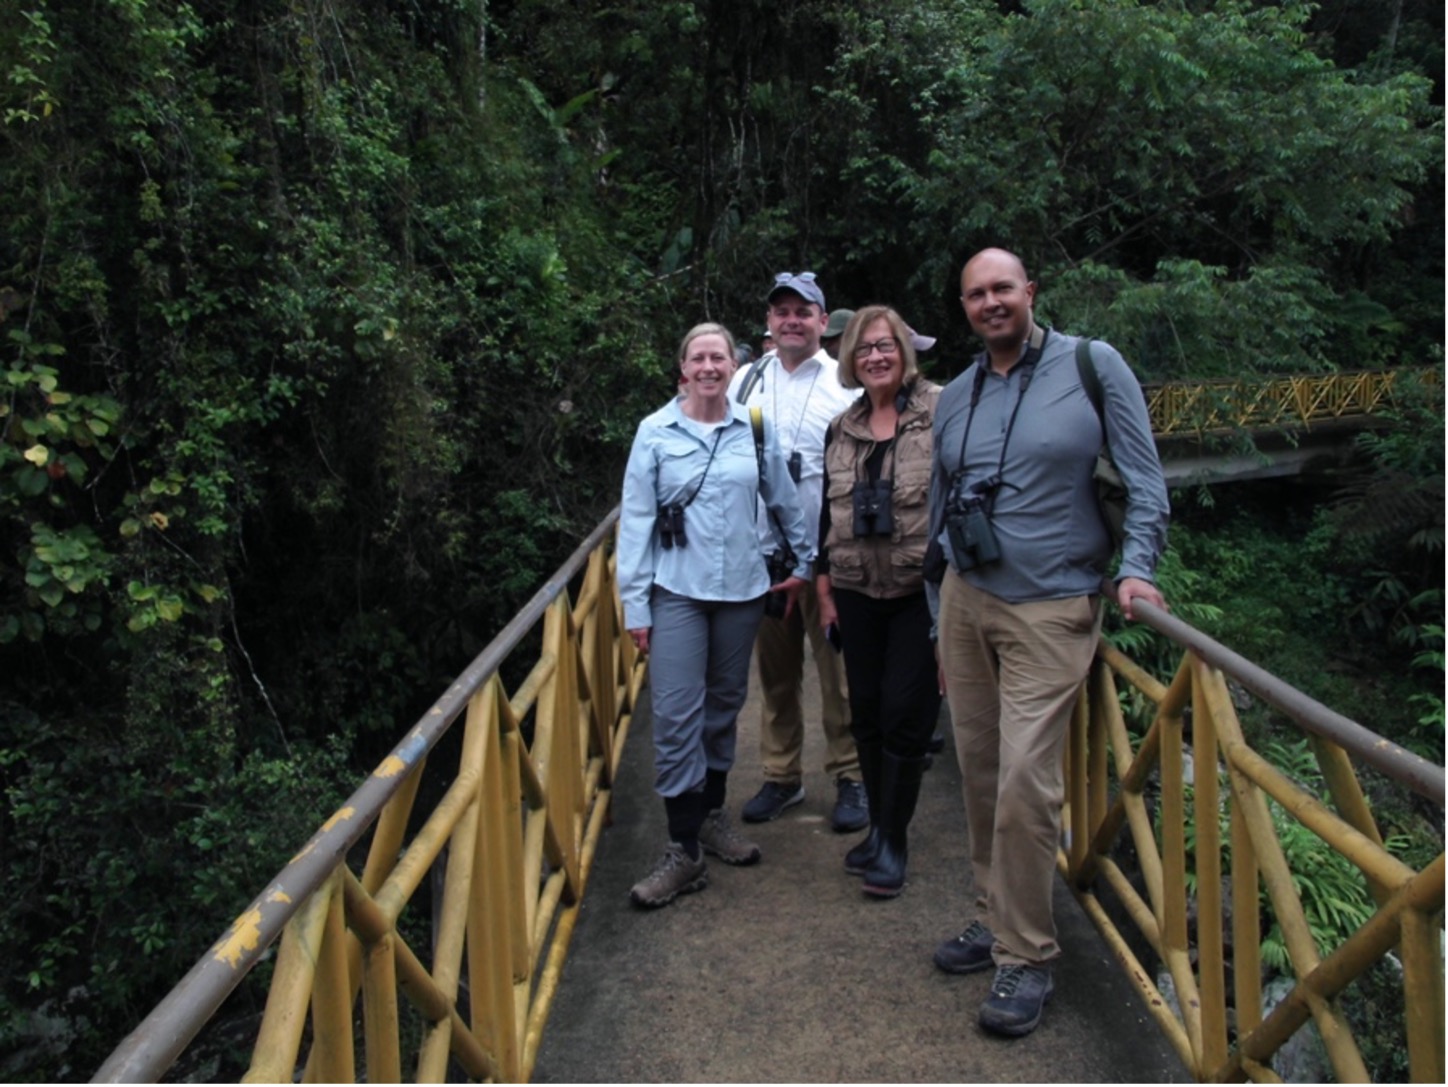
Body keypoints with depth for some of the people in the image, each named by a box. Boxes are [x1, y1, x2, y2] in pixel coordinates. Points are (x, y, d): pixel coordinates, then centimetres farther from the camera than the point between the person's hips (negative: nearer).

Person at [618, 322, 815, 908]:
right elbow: (636, 519, -3)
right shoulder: (655, 432, -3)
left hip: (741, 589, 3)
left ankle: (712, 815, 32)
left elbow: (785, 501, 12)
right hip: (677, 591, -3)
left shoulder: (755, 428, 3)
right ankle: (684, 852, 1)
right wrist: (635, 604, -6)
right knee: (676, 716, -7)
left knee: (724, 706, 14)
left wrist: (807, 561, 15)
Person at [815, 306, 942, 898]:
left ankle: (893, 839, 15)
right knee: (866, 711, 11)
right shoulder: (841, 428, 10)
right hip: (856, 591, 5)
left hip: (921, 590, -5)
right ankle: (879, 825, 28)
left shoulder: (941, 412, -6)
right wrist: (824, 584, 11)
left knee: (906, 713, 0)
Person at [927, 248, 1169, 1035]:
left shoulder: (1093, 366, -3)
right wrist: (939, 626, 17)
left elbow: (1143, 479, -2)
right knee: (979, 773, 10)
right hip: (965, 600, 5)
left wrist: (1136, 567, -15)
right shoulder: (954, 397, 11)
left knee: (1025, 782, -10)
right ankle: (995, 918, 27)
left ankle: (1025, 957, 6)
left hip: (1050, 609, -5)